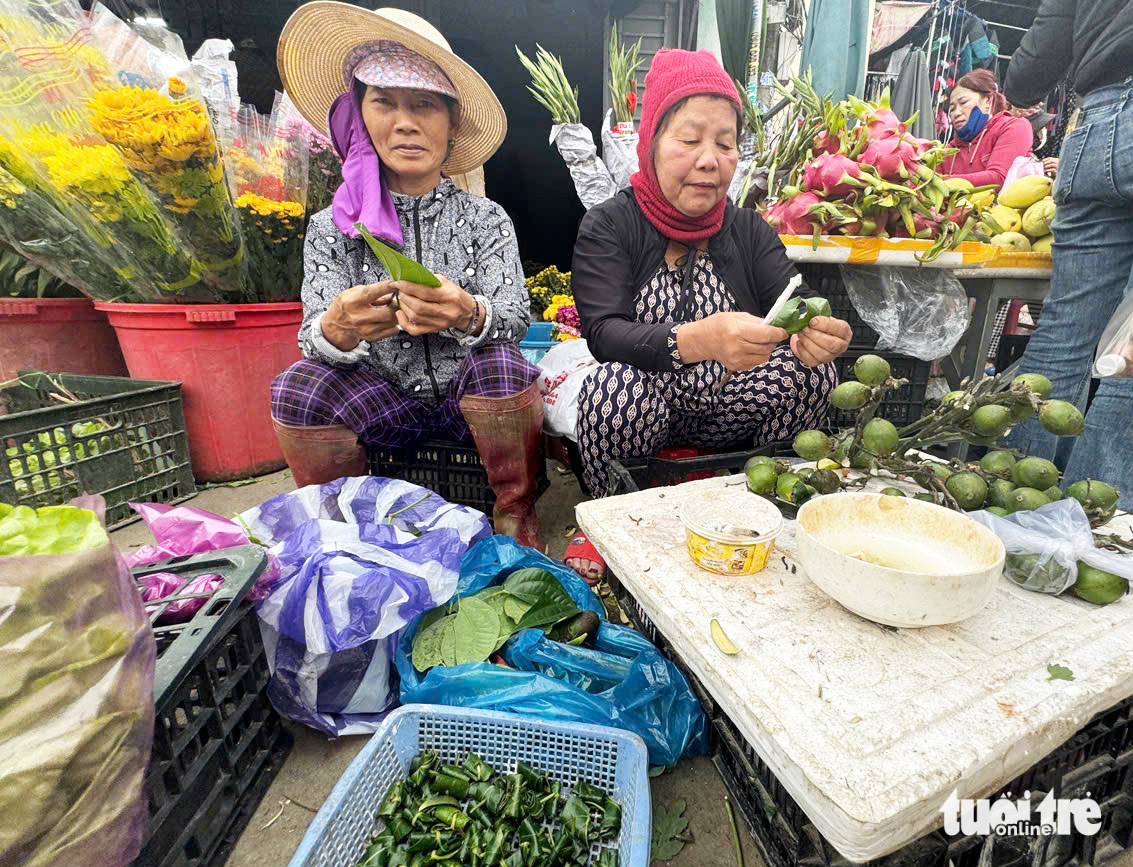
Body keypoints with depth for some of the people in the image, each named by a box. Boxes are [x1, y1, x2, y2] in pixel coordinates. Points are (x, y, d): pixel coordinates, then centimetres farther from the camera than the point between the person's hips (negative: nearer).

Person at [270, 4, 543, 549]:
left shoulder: (485, 219, 0)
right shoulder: (331, 229, 2)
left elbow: (516, 317, -12)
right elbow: (314, 338, -5)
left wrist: (469, 315, -35)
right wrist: (336, 329, -30)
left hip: (474, 400, -1)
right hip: (385, 404, 2)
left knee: (501, 363, -30)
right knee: (299, 386, -23)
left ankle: (516, 514, -8)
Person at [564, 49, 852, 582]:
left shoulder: (748, 230, 6)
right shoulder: (607, 227, -5)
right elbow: (604, 334, -22)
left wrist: (817, 335, -32)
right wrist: (700, 338, -39)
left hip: (726, 416, 4)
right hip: (639, 416, -3)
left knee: (811, 368, -18)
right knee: (616, 381, -33)